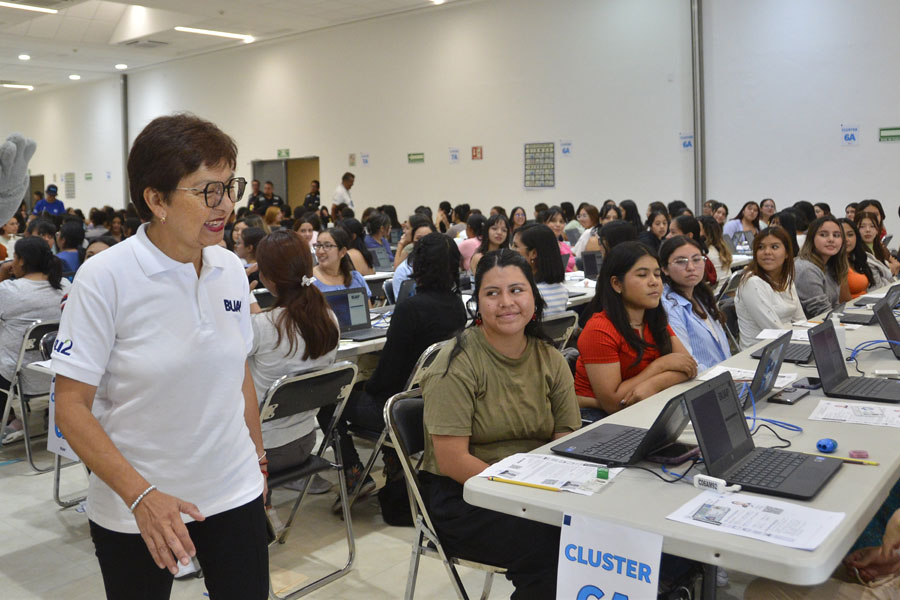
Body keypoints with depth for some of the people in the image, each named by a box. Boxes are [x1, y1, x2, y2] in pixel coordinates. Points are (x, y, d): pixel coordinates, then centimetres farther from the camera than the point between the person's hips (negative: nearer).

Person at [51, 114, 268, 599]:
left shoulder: (231, 270, -1)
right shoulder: (104, 278, -16)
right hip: (132, 509, -3)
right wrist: (141, 495, -23)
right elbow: (71, 407, -14)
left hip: (234, 493, 4)